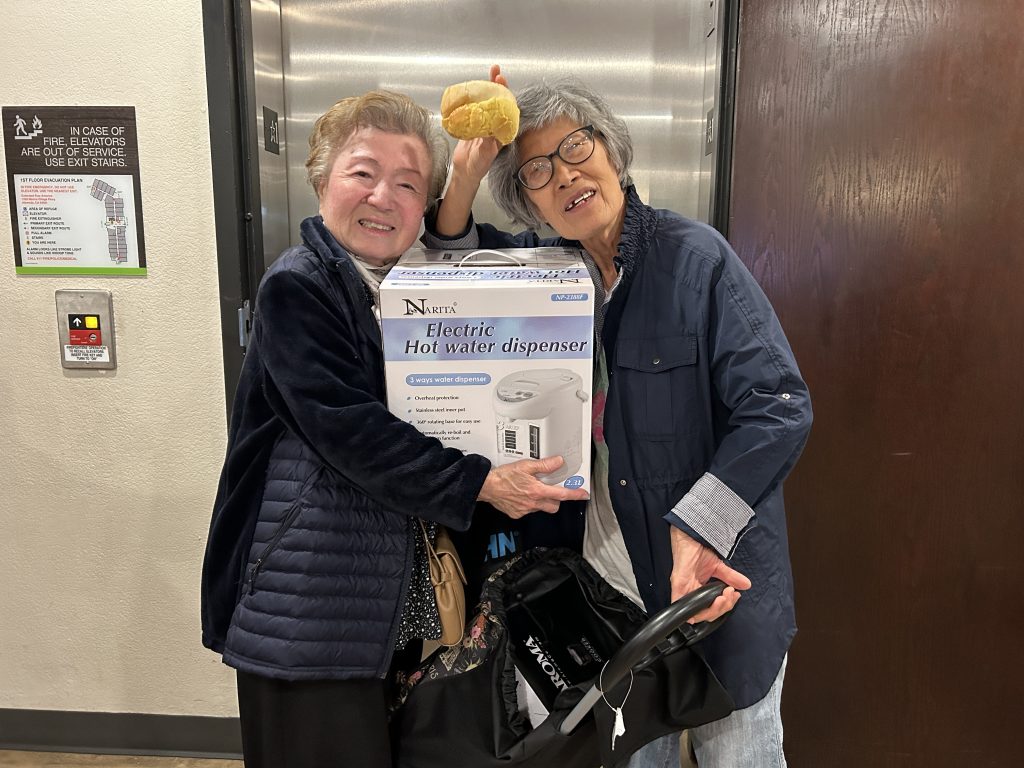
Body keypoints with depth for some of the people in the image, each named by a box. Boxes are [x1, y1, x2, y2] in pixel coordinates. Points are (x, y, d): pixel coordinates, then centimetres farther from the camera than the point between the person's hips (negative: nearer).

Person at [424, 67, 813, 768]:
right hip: (603, 576, 4)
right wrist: (464, 177, -7)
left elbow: (779, 408, -17)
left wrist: (696, 529, -23)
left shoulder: (695, 256, -14)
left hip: (717, 581, -4)